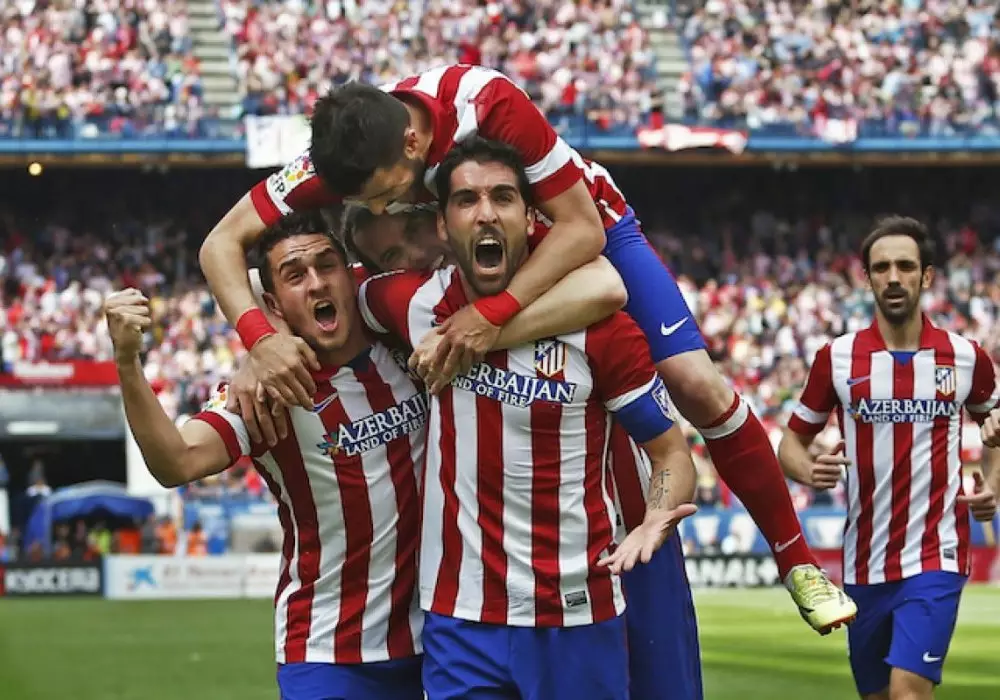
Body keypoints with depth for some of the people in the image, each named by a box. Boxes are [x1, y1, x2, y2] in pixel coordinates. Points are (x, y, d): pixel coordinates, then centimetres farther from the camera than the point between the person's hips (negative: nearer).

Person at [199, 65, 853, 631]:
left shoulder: (489, 102, -40)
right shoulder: (344, 156, -29)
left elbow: (582, 229, -34)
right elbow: (222, 243, -24)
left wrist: (495, 312, -47)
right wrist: (260, 337, -44)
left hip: (587, 226, -4)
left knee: (697, 385, -13)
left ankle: (797, 559, 2)